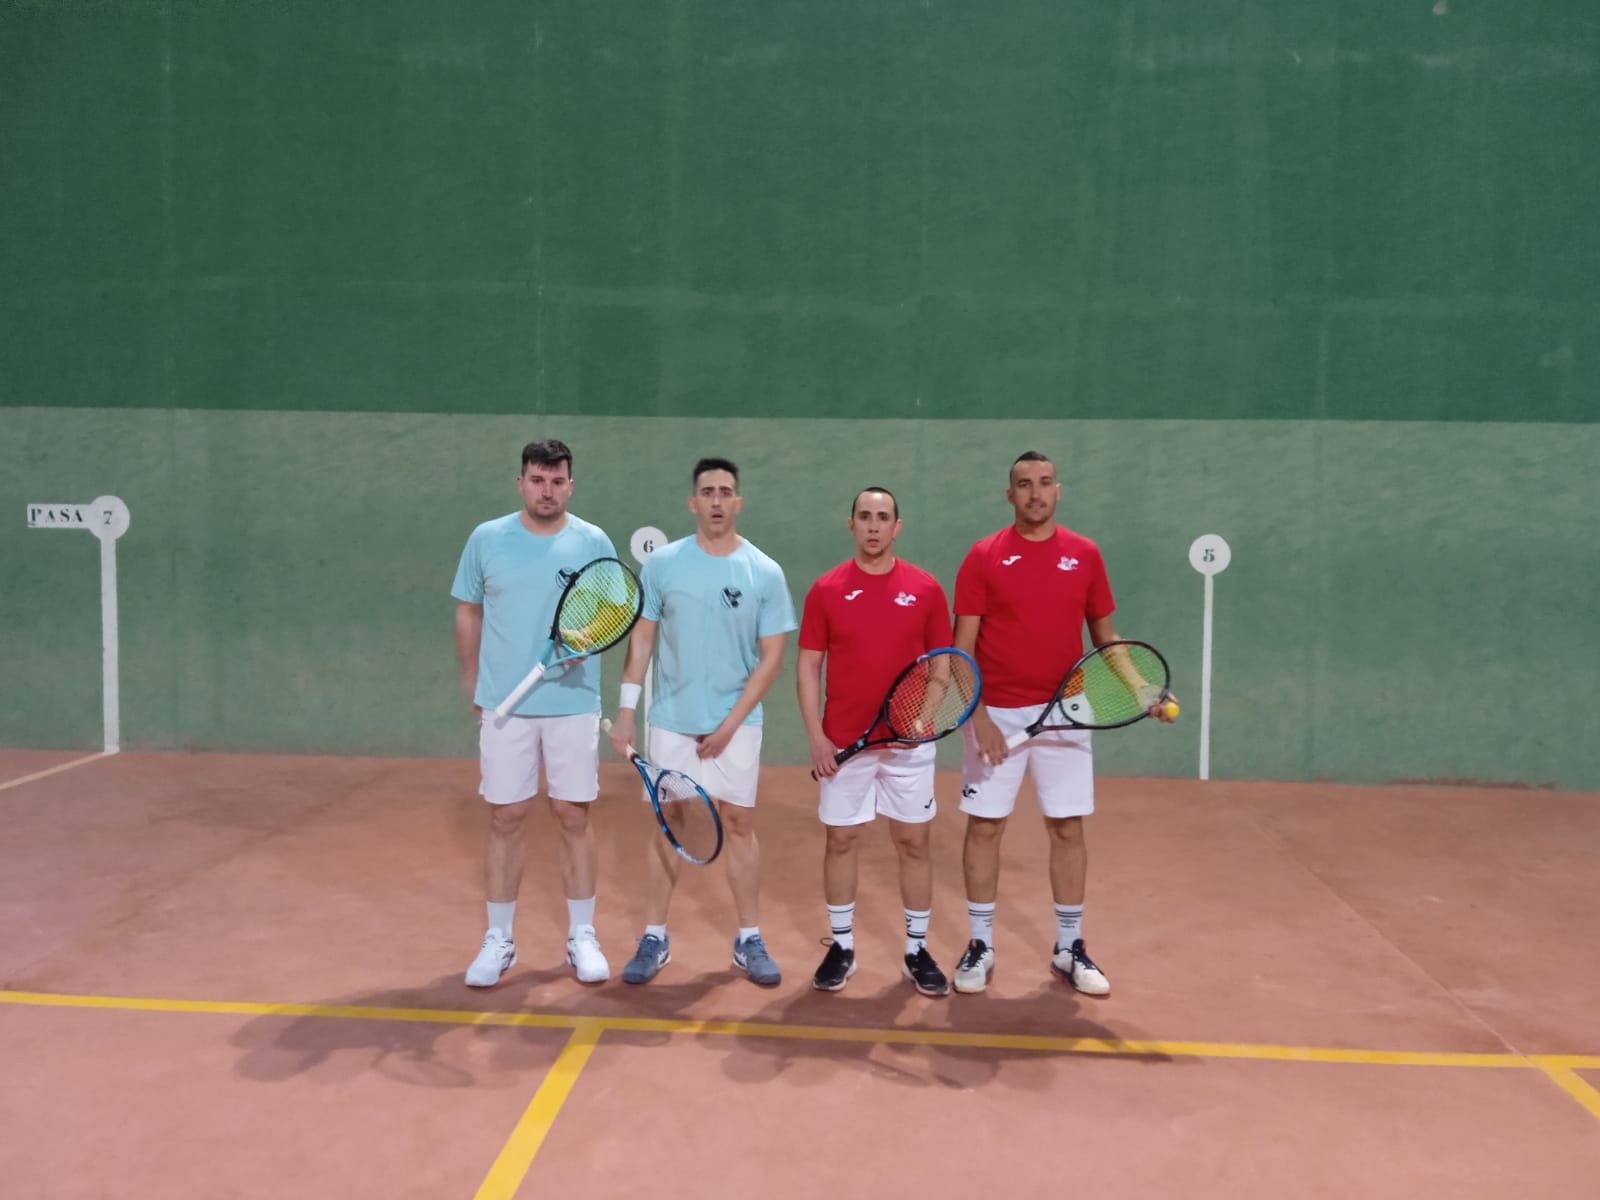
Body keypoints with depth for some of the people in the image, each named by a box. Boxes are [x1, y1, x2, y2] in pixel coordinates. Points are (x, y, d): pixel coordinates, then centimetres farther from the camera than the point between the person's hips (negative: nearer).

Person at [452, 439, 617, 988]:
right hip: (504, 706, 0)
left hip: (574, 706, 0)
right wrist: (473, 687, 10)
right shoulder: (486, 539, 2)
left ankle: (582, 937, 17)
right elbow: (468, 614, 10)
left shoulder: (593, 542, 0)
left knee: (574, 820, 5)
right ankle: (498, 940, 18)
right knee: (505, 821, 6)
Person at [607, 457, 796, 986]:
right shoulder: (660, 564, -1)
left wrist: (730, 722, -10)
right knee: (667, 827, 7)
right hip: (671, 721, 1)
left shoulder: (765, 573, -4)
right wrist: (625, 712, -1)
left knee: (739, 825, 5)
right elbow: (641, 640, 4)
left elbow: (771, 657, -3)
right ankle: (654, 939, 17)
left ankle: (749, 941, 16)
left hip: (737, 724, 0)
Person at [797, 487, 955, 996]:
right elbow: (808, 666, 1)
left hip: (909, 743, 0)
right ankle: (841, 946, 23)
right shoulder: (825, 590, -1)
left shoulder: (926, 589, -1)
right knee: (840, 841, 8)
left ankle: (917, 950, 20)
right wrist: (815, 736, -7)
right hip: (842, 743, 0)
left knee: (913, 843, 7)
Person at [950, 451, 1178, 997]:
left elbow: (1105, 636, 11)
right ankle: (980, 947, 18)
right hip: (997, 715, -2)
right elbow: (963, 646, -6)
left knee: (1068, 829, 7)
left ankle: (1069, 950, 21)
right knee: (984, 827, 4)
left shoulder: (1085, 554, 4)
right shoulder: (983, 556, -4)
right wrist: (978, 716, -16)